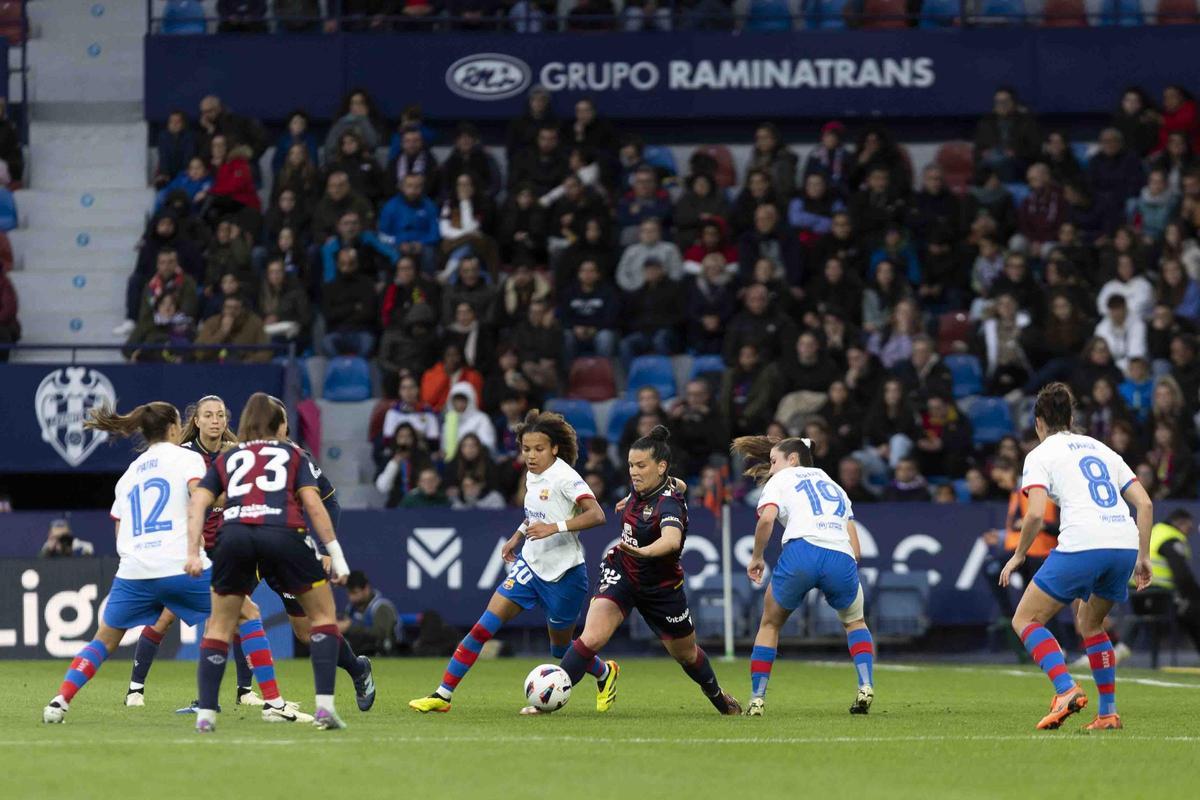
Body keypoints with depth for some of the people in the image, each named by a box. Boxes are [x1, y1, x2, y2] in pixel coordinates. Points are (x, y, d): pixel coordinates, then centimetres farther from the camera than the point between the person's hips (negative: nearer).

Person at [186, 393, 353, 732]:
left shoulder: (226, 459, 27)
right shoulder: (294, 454, 22)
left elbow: (197, 504, 12)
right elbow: (313, 504, 7)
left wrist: (193, 553, 6)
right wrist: (336, 554, 6)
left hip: (234, 534, 2)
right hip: (282, 535, -2)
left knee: (220, 625, 17)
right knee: (323, 614, 15)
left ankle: (205, 713, 7)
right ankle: (325, 707, 3)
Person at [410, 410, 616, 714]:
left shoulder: (564, 477, -19)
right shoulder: (532, 475, 5)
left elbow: (596, 515, -30)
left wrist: (555, 527, -38)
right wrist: (518, 537, 18)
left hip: (563, 574, -6)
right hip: (529, 564, 6)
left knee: (562, 649, 10)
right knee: (485, 626, -9)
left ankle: (605, 673, 43)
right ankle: (443, 694, -8)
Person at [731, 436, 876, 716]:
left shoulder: (780, 480, 20)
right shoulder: (834, 485, 33)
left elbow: (766, 518, -2)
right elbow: (856, 551, 23)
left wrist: (756, 557, 10)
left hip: (801, 552, -3)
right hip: (842, 557, 3)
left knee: (770, 624, 21)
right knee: (854, 622, 30)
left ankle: (758, 699, 15)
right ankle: (866, 686, 9)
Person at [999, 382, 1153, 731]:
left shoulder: (1040, 455, 9)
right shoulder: (1101, 449, 25)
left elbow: (1036, 513, -6)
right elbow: (1145, 503, 19)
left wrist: (1018, 555, 8)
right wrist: (1143, 557, 22)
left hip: (1082, 545, -6)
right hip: (1125, 544, 6)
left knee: (1026, 621, 5)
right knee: (1089, 624, 26)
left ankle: (1066, 690, -16)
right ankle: (1109, 713, 19)